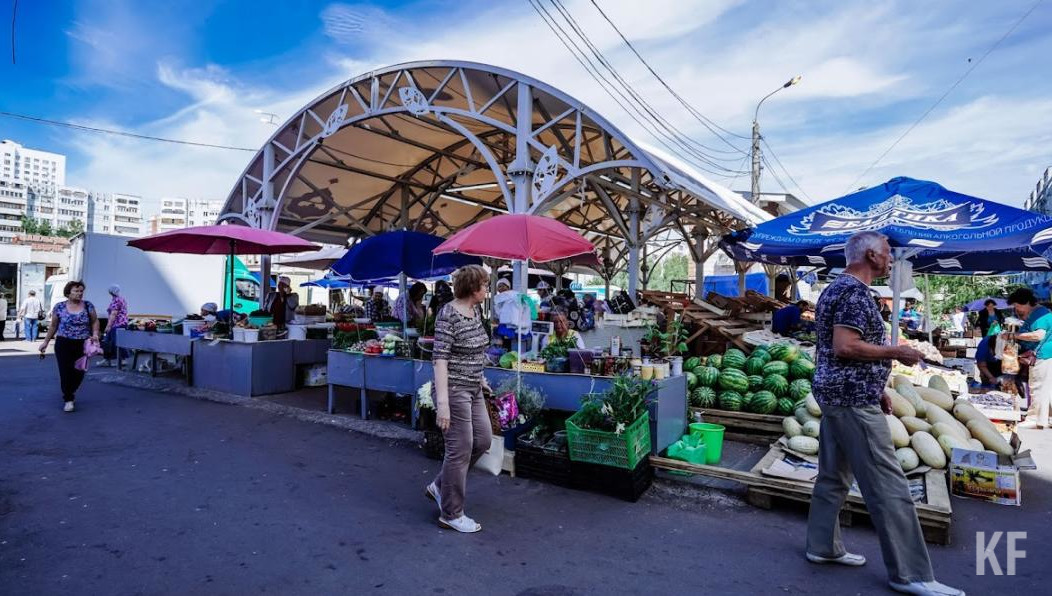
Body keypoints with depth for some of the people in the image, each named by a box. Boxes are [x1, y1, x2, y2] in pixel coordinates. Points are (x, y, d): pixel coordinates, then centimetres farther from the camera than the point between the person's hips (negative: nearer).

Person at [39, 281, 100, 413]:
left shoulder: (88, 306, 1)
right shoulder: (59, 307, -1)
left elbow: (95, 321, 8)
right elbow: (53, 326, 9)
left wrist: (95, 333, -10)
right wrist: (46, 342, 11)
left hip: (83, 345, 1)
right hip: (64, 344, -1)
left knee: (79, 372, 4)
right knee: (65, 372, -3)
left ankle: (71, 391, 33)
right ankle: (68, 399, 10)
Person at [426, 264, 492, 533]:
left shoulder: (475, 310, 7)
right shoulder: (448, 315, -18)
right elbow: (440, 359, -22)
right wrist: (442, 403, -26)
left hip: (473, 390, 9)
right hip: (454, 390, -9)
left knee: (483, 440, 14)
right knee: (460, 449, 0)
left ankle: (440, 486, 31)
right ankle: (451, 515, 18)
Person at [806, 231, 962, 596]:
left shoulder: (837, 288, 16)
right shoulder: (855, 292, -16)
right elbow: (845, 347, -25)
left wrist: (876, 389, 20)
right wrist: (895, 353, -13)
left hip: (835, 394, 10)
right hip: (853, 399, -10)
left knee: (833, 476, 15)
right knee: (887, 484, -3)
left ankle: (823, 546, 24)